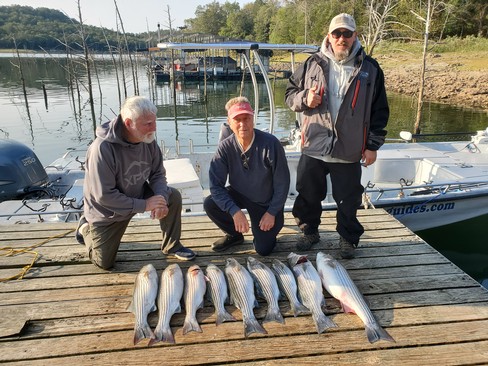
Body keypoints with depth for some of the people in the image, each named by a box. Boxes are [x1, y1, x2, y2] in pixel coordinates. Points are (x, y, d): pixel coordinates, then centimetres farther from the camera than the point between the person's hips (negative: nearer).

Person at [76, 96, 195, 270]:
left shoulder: (148, 139, -17)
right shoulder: (102, 148, -34)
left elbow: (158, 174, -7)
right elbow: (104, 196, -32)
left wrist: (161, 198, -27)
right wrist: (144, 205, -32)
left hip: (138, 195, 5)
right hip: (108, 211, -4)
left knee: (173, 196, -17)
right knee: (104, 263, 4)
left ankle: (171, 246, 4)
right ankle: (86, 227, 32)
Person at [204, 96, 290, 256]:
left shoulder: (270, 143, -25)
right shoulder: (225, 147, -18)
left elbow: (282, 183, -16)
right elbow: (216, 184, -19)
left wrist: (272, 213, -14)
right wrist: (235, 211, -30)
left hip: (266, 202, -2)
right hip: (239, 196, 3)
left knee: (263, 249, -9)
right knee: (210, 204, -23)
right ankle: (235, 235, 5)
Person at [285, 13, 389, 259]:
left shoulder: (370, 69, 3)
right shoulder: (313, 64, 4)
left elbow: (379, 110, 5)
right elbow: (290, 93, 11)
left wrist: (373, 145, 1)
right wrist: (304, 99, -12)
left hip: (349, 150, -1)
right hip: (314, 147, 1)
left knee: (348, 199, 9)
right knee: (309, 194, 11)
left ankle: (348, 238, 30)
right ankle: (309, 231, 34)